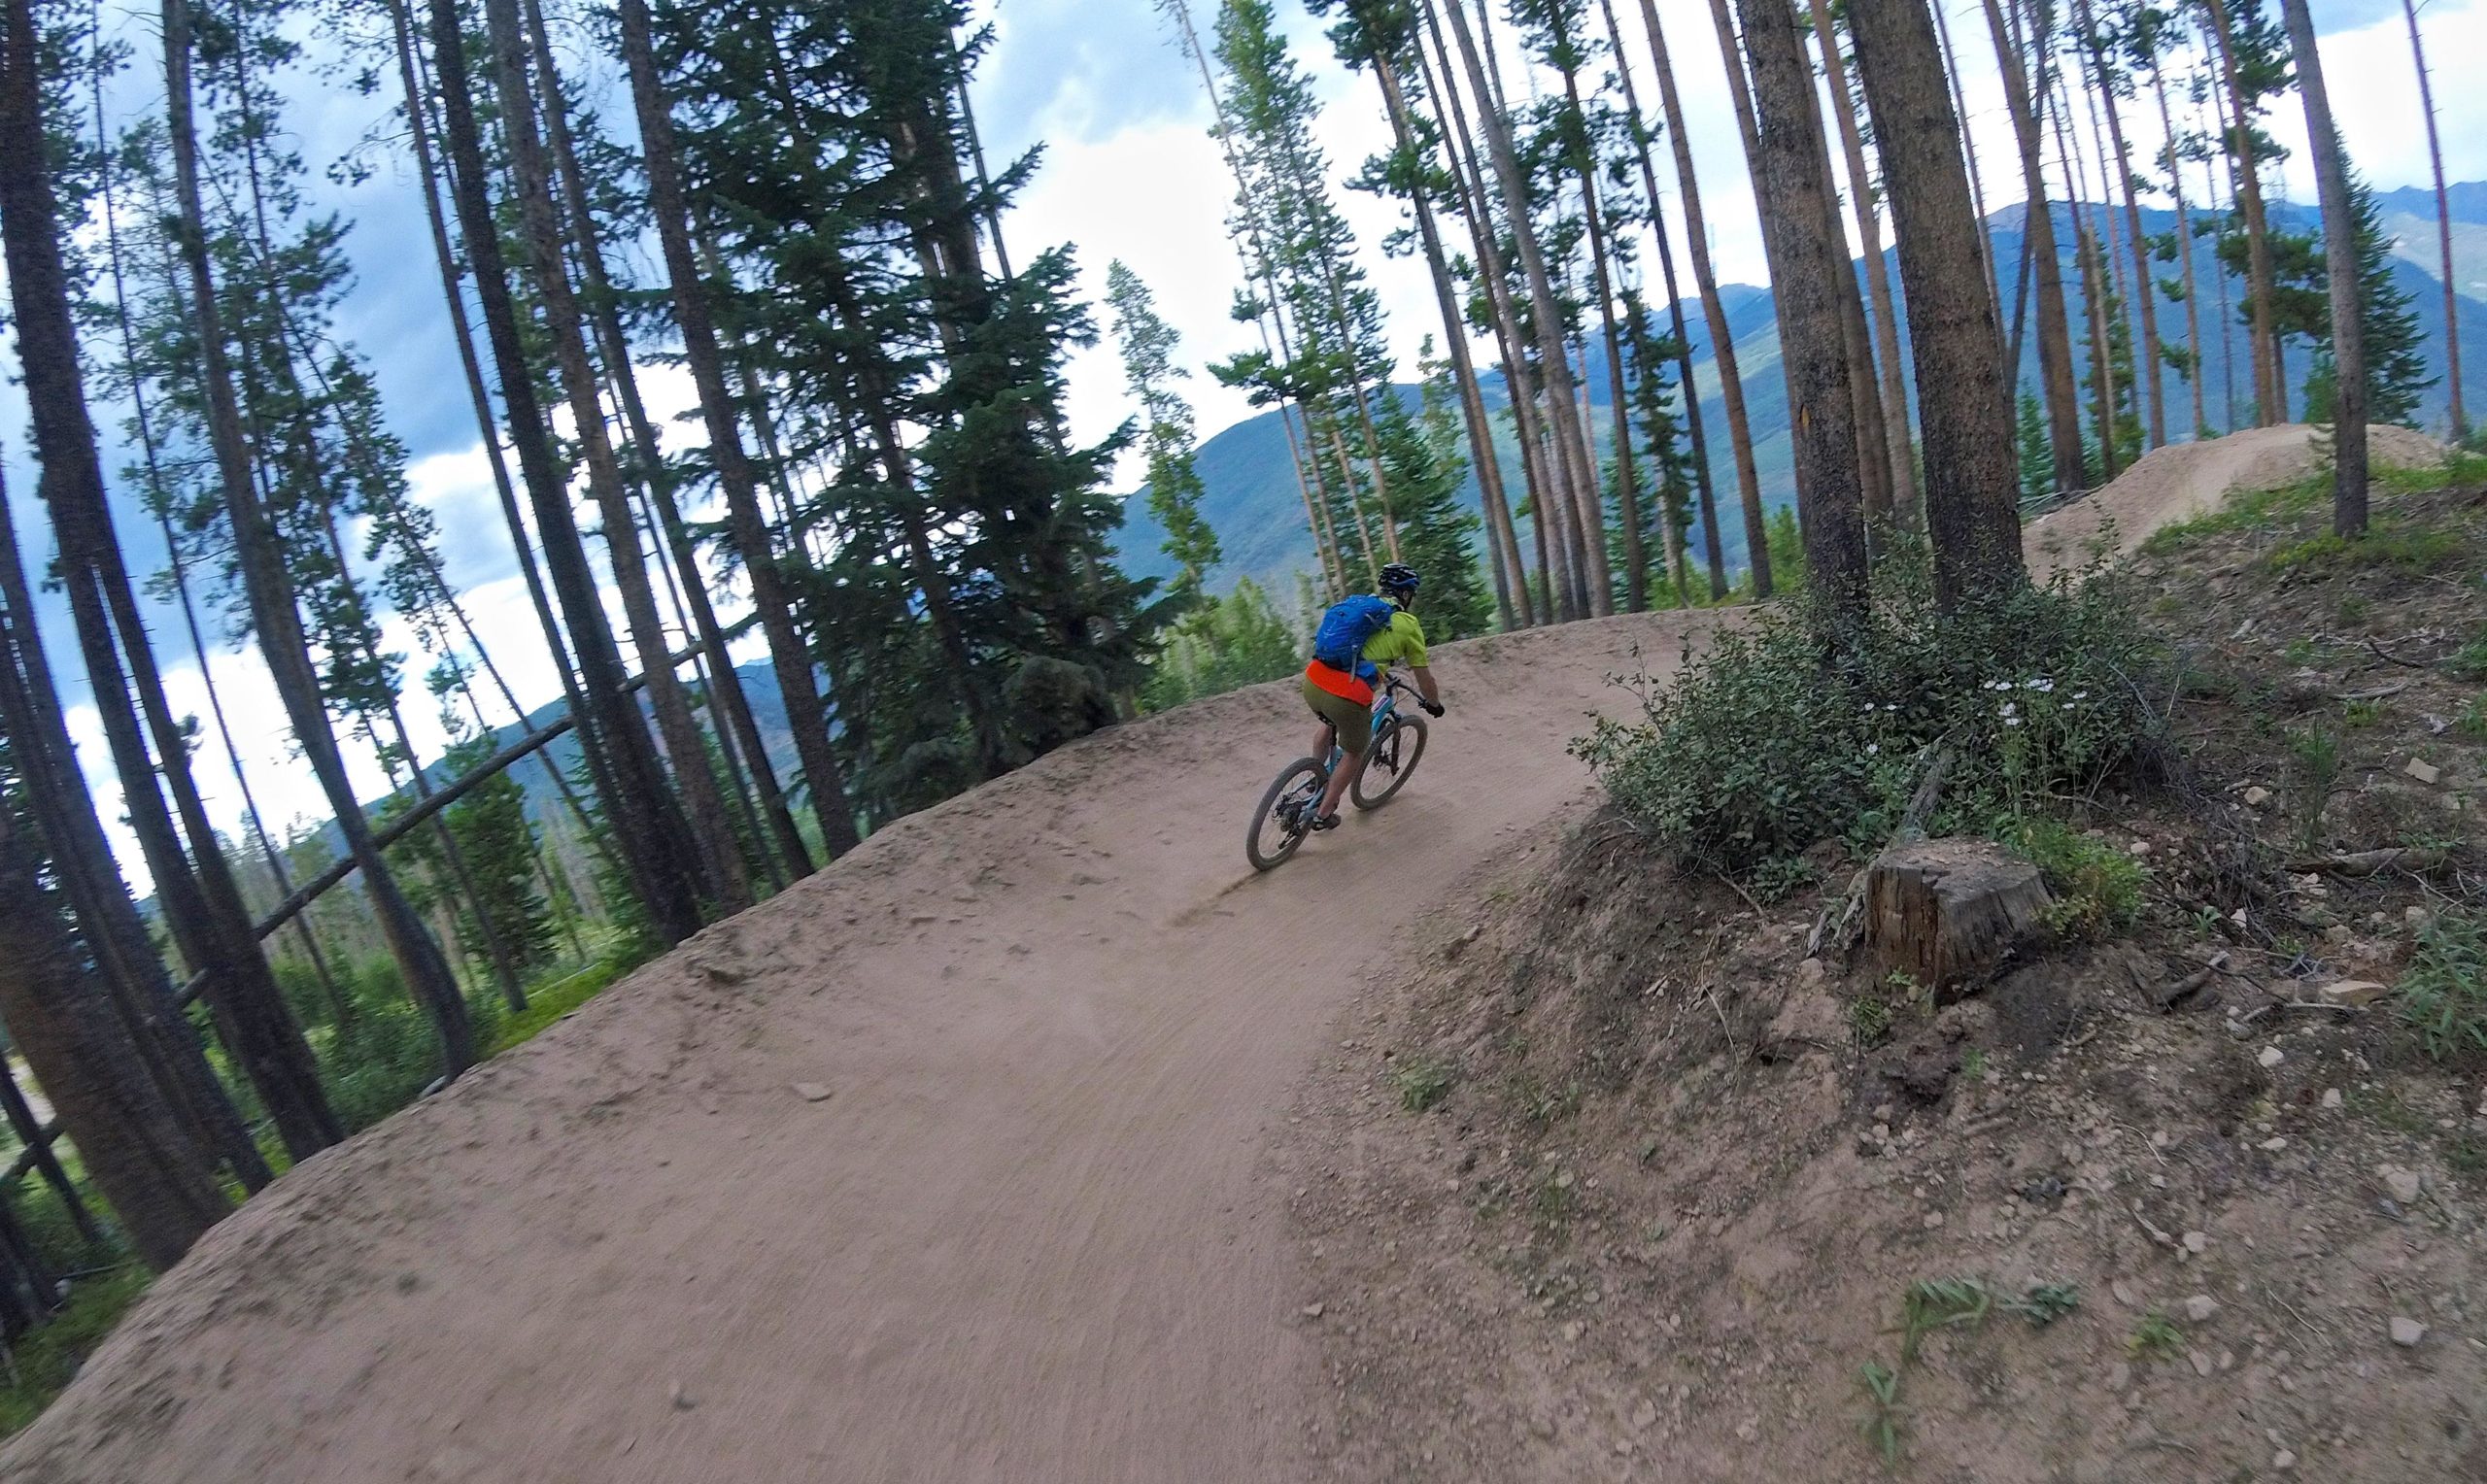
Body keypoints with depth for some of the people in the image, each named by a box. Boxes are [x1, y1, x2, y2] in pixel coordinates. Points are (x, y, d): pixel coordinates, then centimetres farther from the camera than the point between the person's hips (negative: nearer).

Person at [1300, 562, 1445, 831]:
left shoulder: (1357, 604, 21)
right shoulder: (1407, 625, 6)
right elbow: (1423, 677, 12)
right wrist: (1434, 703, 33)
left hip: (1312, 681, 5)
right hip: (1347, 697, -5)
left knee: (1329, 723, 39)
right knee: (1354, 753, 23)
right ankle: (1324, 814, 29)